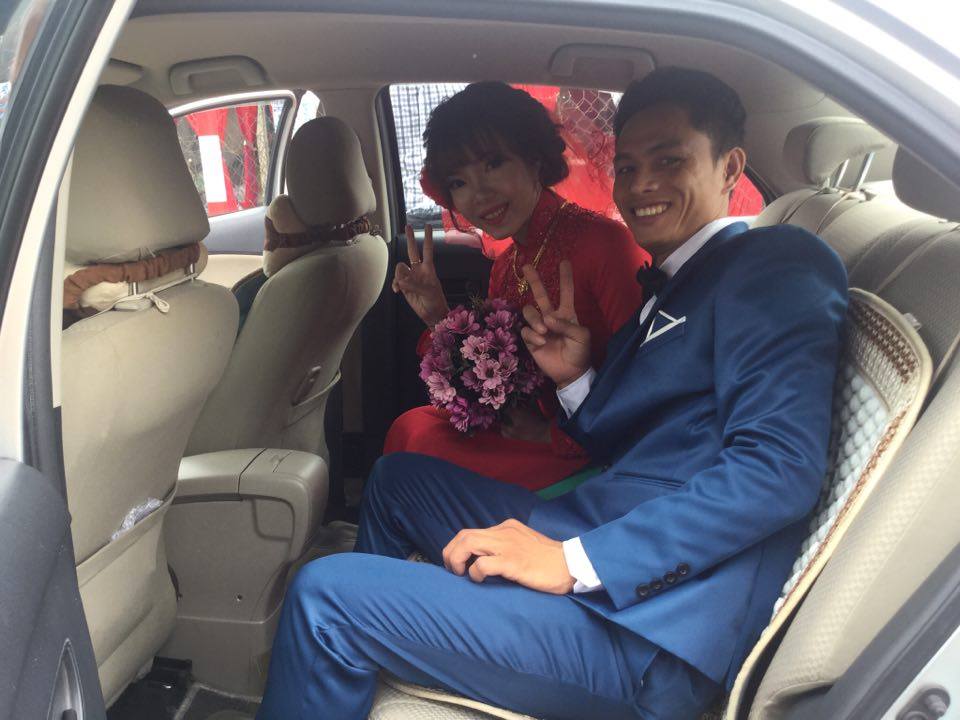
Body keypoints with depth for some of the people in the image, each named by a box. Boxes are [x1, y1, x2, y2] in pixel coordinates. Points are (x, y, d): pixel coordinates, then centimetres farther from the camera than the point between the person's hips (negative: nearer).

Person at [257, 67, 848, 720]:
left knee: (326, 595, -15)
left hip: (650, 627, -10)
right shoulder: (667, 289, 20)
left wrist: (574, 562, -24)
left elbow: (780, 465, -23)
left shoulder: (779, 263, -8)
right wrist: (575, 379, 4)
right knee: (398, 476, 25)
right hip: (590, 543, 10)